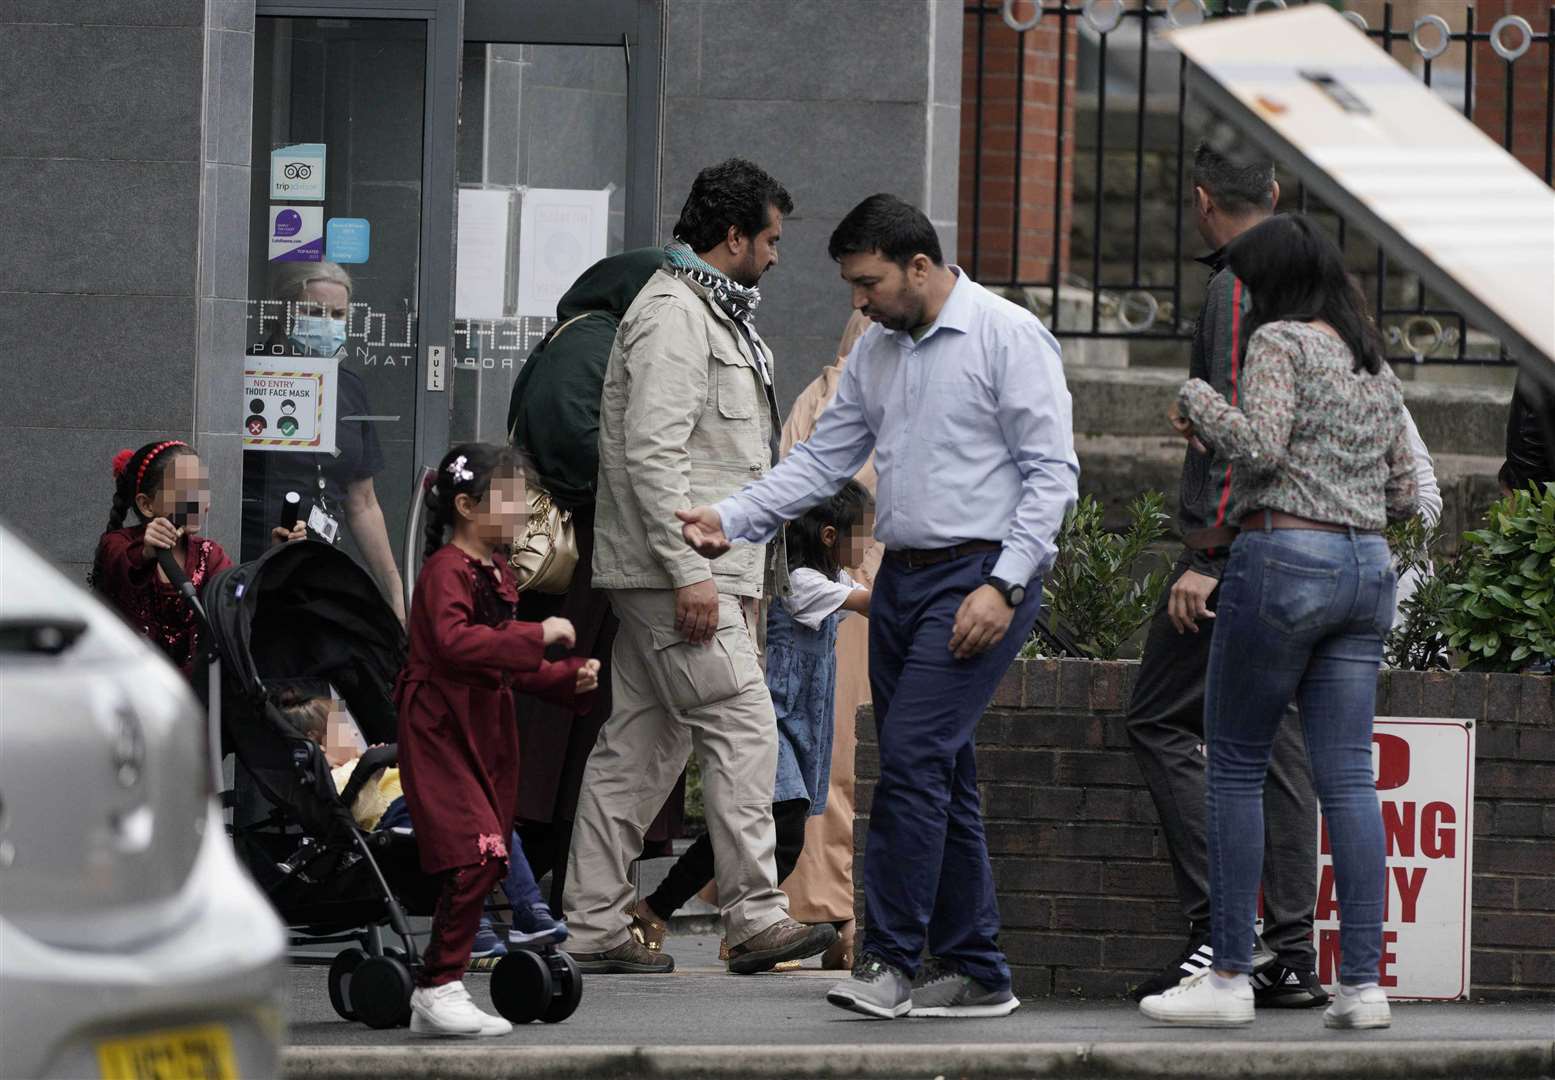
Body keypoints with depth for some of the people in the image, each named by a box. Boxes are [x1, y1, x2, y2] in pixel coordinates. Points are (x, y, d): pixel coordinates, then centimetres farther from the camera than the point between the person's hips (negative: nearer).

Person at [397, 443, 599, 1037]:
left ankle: (437, 993, 13)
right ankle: (439, 989, -15)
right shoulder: (446, 570, -12)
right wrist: (538, 636, -27)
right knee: (477, 856, -20)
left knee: (484, 864, 7)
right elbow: (455, 641, -29)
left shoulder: (498, 575, 19)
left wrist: (570, 677, 12)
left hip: (488, 735, 10)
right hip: (440, 736, -10)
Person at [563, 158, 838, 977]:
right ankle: (755, 918, -10)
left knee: (641, 744, 8)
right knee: (742, 728, -10)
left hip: (698, 568, 11)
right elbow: (652, 453, -20)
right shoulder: (673, 314, -12)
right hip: (677, 570, -11)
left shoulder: (712, 314, 22)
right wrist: (689, 571, -24)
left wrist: (754, 569, 24)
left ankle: (595, 927, 8)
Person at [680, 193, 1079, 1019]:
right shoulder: (876, 350, 14)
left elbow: (1052, 471, -12)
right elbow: (825, 457, 16)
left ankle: (889, 959, -13)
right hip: (900, 578, 8)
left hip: (980, 578, -8)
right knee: (940, 778, 9)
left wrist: (1003, 587, -18)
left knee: (912, 758, -16)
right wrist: (731, 521, 2)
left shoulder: (1007, 337, -9)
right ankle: (974, 973, 14)